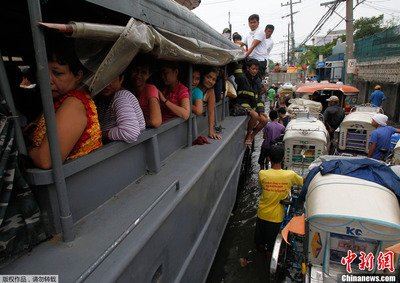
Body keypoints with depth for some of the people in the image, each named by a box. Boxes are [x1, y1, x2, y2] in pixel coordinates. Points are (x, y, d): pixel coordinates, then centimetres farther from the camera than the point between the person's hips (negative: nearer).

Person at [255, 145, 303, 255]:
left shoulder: (262, 174, -24)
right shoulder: (290, 175, -23)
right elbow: (303, 182, -1)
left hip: (263, 213, 0)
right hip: (277, 216, 0)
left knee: (260, 230, 30)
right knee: (273, 236, 27)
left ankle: (260, 245, 54)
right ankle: (270, 251, 50)